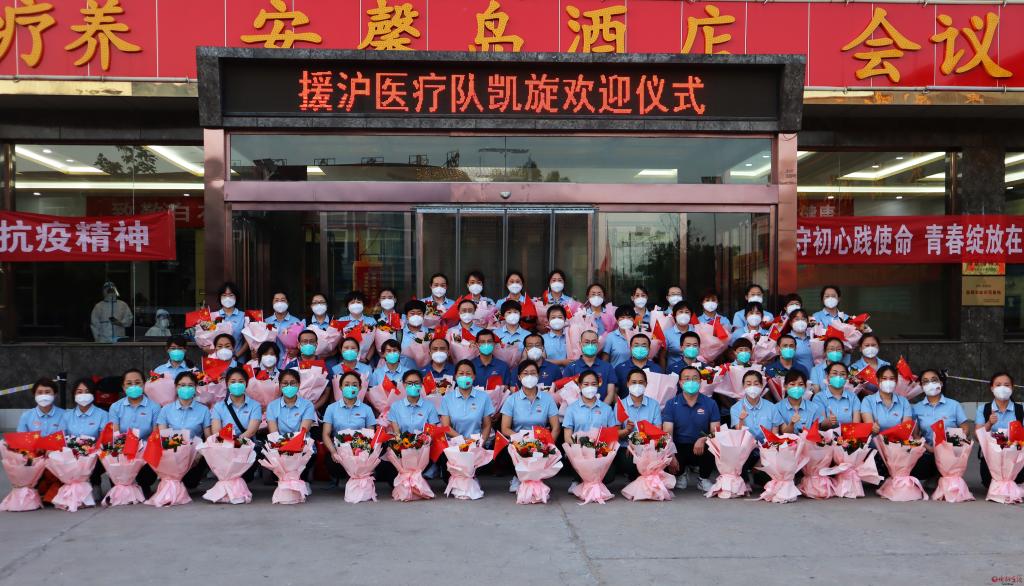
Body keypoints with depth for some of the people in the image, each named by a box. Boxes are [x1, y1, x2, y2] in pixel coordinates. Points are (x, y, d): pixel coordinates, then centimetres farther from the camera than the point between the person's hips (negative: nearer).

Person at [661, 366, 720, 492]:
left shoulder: (710, 403, 3)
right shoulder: (671, 404, 0)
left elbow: (716, 431, -4)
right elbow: (667, 433, -10)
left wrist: (704, 439, -28)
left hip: (701, 448, 0)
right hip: (679, 448, 0)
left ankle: (703, 478, 2)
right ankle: (680, 474, 11)